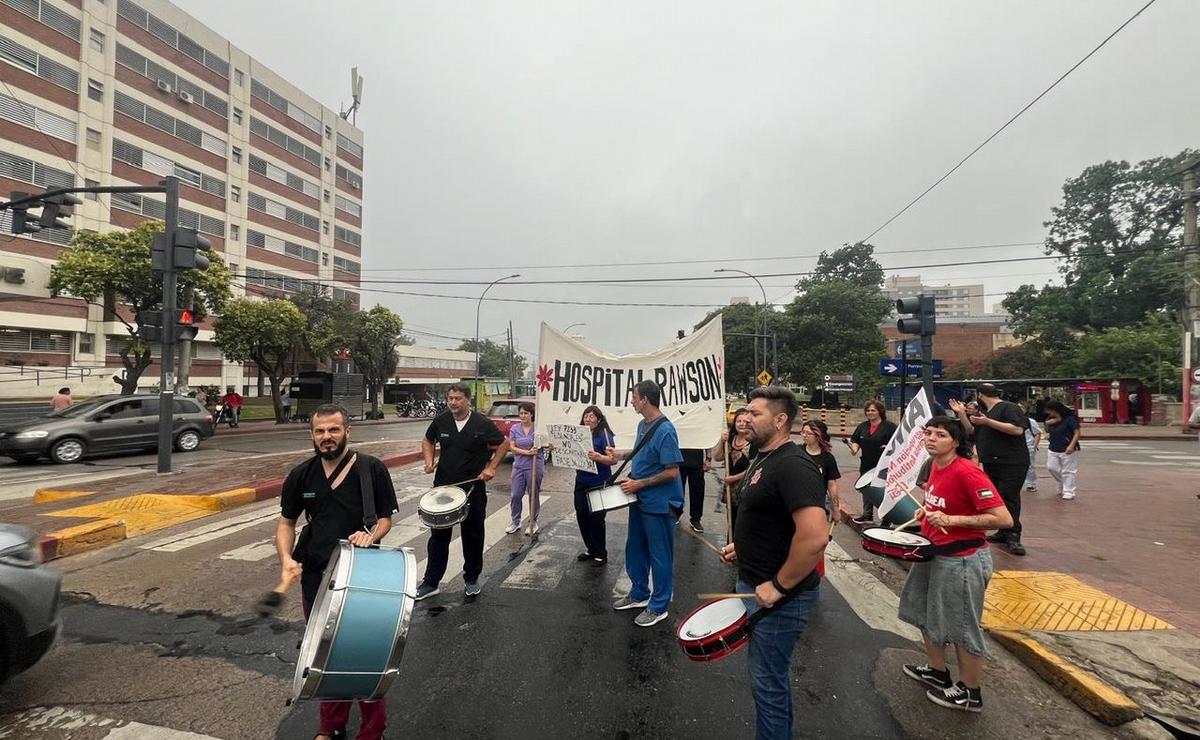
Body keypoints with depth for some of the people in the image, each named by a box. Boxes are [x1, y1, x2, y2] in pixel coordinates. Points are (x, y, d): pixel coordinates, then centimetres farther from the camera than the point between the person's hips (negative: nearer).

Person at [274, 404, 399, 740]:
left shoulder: (372, 469, -10)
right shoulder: (301, 475, 1)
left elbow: (385, 517, -4)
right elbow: (286, 522, 10)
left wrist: (370, 535, -25)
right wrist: (287, 558, -7)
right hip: (315, 576, 4)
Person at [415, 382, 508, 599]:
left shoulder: (482, 424, -12)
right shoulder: (441, 420, -4)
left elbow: (504, 444, -1)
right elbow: (428, 441, 14)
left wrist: (491, 467, -10)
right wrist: (429, 461, -4)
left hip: (473, 488, -2)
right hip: (443, 486, 2)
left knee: (473, 536, 11)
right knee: (439, 536, 10)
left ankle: (471, 580, 29)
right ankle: (430, 582, 21)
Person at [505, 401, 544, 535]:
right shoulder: (514, 429, 2)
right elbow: (512, 448, -2)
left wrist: (537, 447, -18)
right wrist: (526, 452, -16)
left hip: (534, 466, -2)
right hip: (519, 465, 2)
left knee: (534, 495, 6)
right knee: (516, 495, 5)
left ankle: (533, 523, 21)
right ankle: (515, 522, 22)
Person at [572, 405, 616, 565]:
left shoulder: (604, 434, -11)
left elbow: (613, 459, -18)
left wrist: (599, 457, -36)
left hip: (599, 484, -6)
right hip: (581, 483, 6)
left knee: (596, 519, 2)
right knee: (582, 516, 11)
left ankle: (601, 554, 19)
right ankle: (591, 550, 30)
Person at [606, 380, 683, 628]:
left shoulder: (665, 431, -23)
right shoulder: (642, 424, 5)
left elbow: (672, 472, -23)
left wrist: (639, 484, -20)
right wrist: (620, 454, 11)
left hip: (659, 503, -9)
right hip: (640, 499, 9)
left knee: (660, 555, 7)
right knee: (634, 549, 20)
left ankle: (659, 606, 22)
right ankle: (639, 594, 39)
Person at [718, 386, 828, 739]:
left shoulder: (793, 465, -23)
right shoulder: (764, 459, 7)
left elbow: (815, 536, -33)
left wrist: (778, 586, -24)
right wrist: (742, 546, 11)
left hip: (780, 596, -10)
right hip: (756, 585, 10)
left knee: (768, 682, 7)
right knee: (768, 676, 24)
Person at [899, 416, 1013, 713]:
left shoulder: (967, 471, -24)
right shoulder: (935, 466, 2)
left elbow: (1004, 519, -26)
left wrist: (951, 519, -29)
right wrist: (928, 511, 5)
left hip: (963, 560, -9)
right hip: (934, 553, 9)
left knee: (961, 627, 9)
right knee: (926, 613, 22)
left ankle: (969, 693, 30)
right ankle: (937, 672, 42)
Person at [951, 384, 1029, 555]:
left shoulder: (1009, 407, -8)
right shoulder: (984, 412, 19)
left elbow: (1018, 429, -22)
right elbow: (971, 431, 18)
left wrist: (987, 422, -23)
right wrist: (961, 413, 6)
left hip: (1012, 463, -9)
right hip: (991, 463, 9)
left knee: (1009, 497, -12)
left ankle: (1013, 536, -9)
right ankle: (1004, 533, 18)